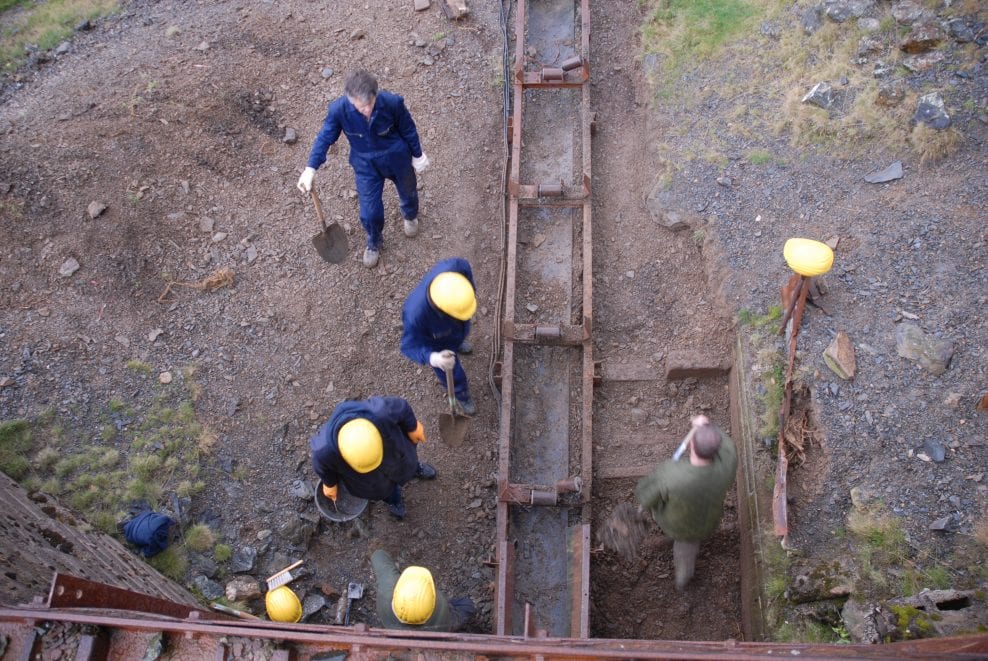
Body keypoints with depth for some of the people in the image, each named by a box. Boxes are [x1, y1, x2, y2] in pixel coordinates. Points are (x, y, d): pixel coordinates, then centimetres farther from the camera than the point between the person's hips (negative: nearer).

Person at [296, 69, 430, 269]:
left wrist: (417, 155, 1)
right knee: (369, 212, 6)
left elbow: (408, 130, -14)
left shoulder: (392, 102, -34)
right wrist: (310, 169, -24)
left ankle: (410, 216, 69)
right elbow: (325, 138, -16)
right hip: (366, 164, 0)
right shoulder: (339, 109, -32)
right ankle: (373, 243, 43)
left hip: (396, 157, 0)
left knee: (408, 192, 29)